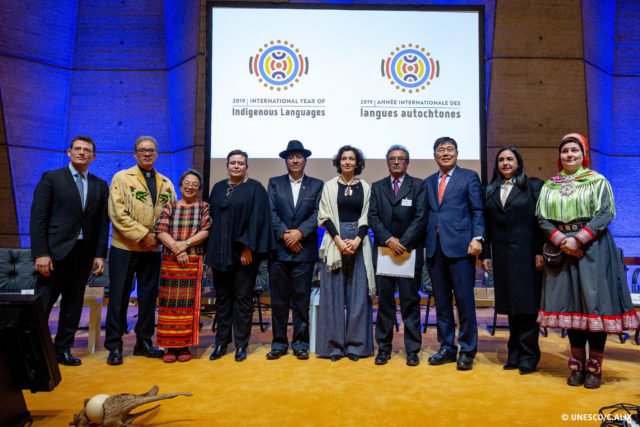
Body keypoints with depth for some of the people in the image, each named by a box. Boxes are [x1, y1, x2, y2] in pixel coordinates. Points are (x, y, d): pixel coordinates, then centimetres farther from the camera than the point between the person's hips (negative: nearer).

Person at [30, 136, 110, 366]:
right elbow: (38, 218, -5)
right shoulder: (51, 178, 1)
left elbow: (103, 223, 9)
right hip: (56, 251, -3)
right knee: (41, 304, 1)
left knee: (73, 304, 9)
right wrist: (41, 253, -12)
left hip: (84, 253, 4)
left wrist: (100, 255, 1)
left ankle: (63, 349, 21)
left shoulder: (100, 185, 11)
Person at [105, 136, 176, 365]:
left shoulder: (166, 184, 10)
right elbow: (118, 214, -11)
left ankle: (144, 342, 23)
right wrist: (142, 235, -16)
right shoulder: (122, 178, -1)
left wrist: (158, 237, -7)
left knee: (149, 296, 10)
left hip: (153, 249, 4)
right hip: (124, 248, -4)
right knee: (119, 297, 3)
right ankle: (114, 345, 14)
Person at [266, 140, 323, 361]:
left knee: (301, 299, 4)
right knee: (278, 299, 5)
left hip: (304, 250, -1)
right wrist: (285, 234, -12)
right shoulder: (274, 183, 11)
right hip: (278, 249, 1)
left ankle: (300, 343, 14)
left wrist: (299, 232, -15)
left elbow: (317, 214, -2)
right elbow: (271, 213, 0)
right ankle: (279, 342, 15)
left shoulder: (316, 185, 8)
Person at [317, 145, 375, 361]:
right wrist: (338, 240, -12)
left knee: (358, 294, 3)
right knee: (334, 293, 1)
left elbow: (367, 218, 3)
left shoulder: (365, 187, 7)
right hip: (335, 241, -1)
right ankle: (334, 344, 9)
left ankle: (355, 344, 11)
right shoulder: (329, 186, 5)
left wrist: (357, 240, -12)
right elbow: (324, 216, 0)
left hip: (359, 242, 1)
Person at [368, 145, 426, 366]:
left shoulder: (418, 186, 5)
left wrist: (404, 243, -13)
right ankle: (384, 347, 14)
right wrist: (389, 240, -12)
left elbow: (420, 217, -5)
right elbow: (373, 217, 2)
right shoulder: (377, 187, 11)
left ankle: (412, 349, 10)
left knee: (410, 301, 3)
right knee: (384, 301, 6)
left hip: (410, 251, -2)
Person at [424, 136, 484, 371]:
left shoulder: (469, 177, 6)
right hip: (434, 247, 4)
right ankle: (447, 348, 19)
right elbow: (427, 215, 14)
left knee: (464, 301, -1)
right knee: (441, 302, 9)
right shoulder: (428, 182, 18)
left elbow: (478, 211, -1)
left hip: (460, 246, -4)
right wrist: (424, 243, 6)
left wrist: (477, 238, -14)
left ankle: (467, 351, 11)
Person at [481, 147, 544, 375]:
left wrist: (540, 252, -10)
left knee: (527, 304, 0)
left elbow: (541, 220, -3)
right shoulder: (490, 190, 11)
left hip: (526, 253, -3)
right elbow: (486, 225, 9)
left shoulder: (533, 186, 3)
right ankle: (514, 354, 19)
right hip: (501, 255, 3)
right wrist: (485, 254, 4)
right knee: (510, 305, 9)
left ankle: (528, 356, 10)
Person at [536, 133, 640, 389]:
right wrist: (560, 239, -13)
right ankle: (577, 364, 14)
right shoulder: (549, 186, 11)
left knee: (595, 303, -3)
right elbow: (542, 218, 4)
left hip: (593, 249, -2)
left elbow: (606, 214, -7)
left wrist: (579, 239, -18)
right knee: (570, 303, 4)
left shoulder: (598, 182, 4)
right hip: (562, 250, 2)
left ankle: (595, 366, 7)